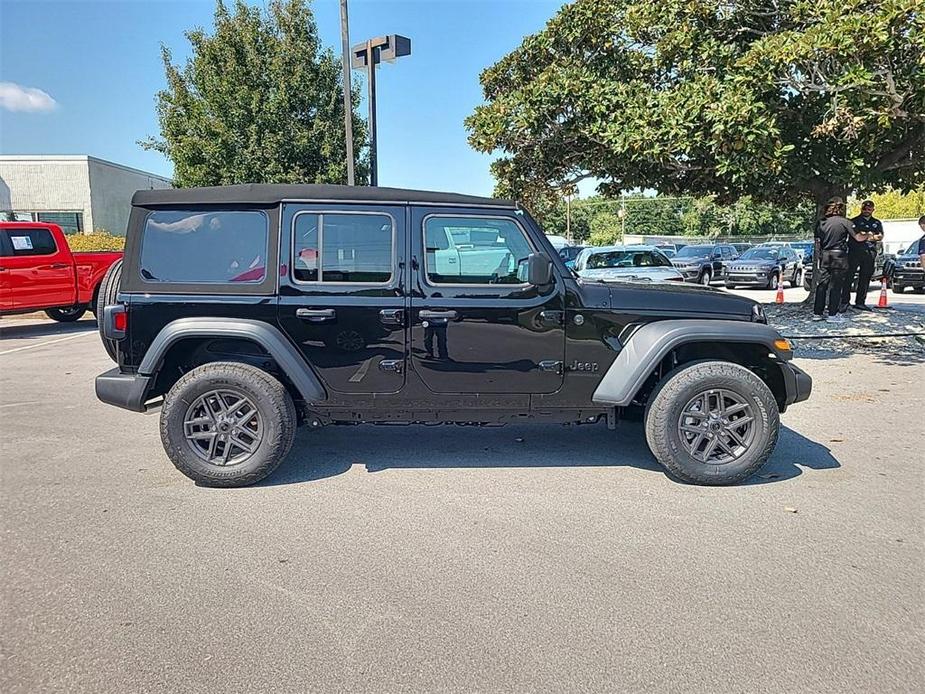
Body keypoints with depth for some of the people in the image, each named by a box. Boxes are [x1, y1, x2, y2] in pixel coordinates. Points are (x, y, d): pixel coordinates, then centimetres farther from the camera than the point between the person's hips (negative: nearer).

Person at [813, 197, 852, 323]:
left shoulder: (821, 222, 5)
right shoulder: (844, 222, -7)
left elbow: (818, 240, 6)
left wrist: (820, 255, 12)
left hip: (824, 256, 4)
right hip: (839, 256, -4)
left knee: (821, 284, 9)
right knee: (835, 286, 1)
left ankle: (817, 313, 11)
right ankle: (832, 315, 3)